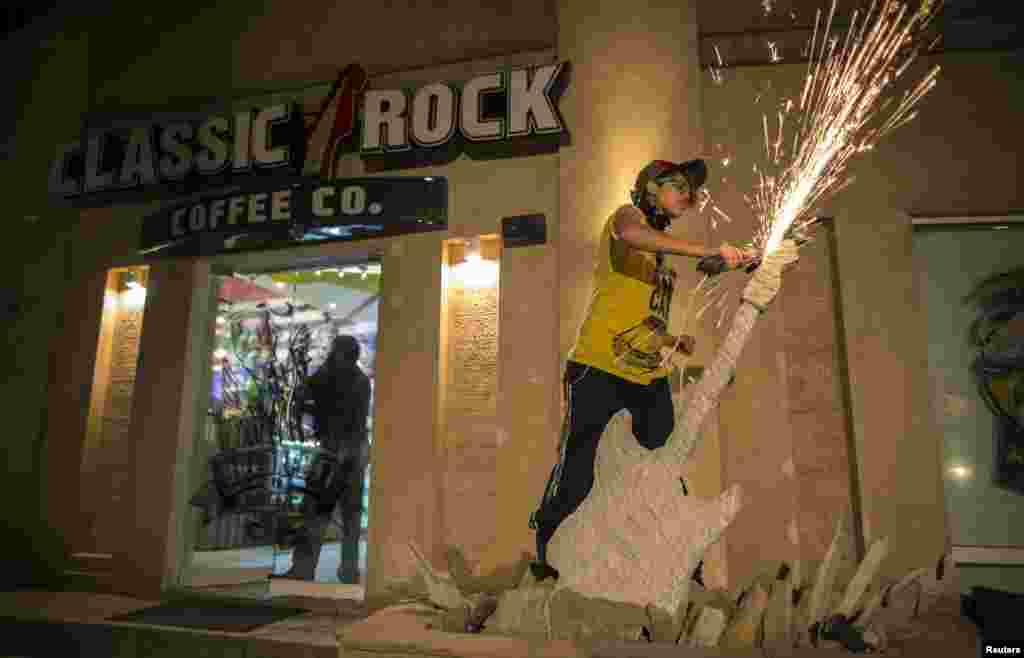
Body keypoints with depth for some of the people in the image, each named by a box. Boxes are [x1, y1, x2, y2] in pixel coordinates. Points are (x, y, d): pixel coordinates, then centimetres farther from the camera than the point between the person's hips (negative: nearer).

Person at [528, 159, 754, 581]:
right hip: (598, 369, -8)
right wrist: (711, 252, -32)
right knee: (575, 478, -6)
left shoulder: (663, 254, 24)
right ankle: (541, 552, 11)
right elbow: (630, 235, -28)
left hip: (650, 374, 8)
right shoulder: (629, 216, 0)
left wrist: (673, 342, 11)